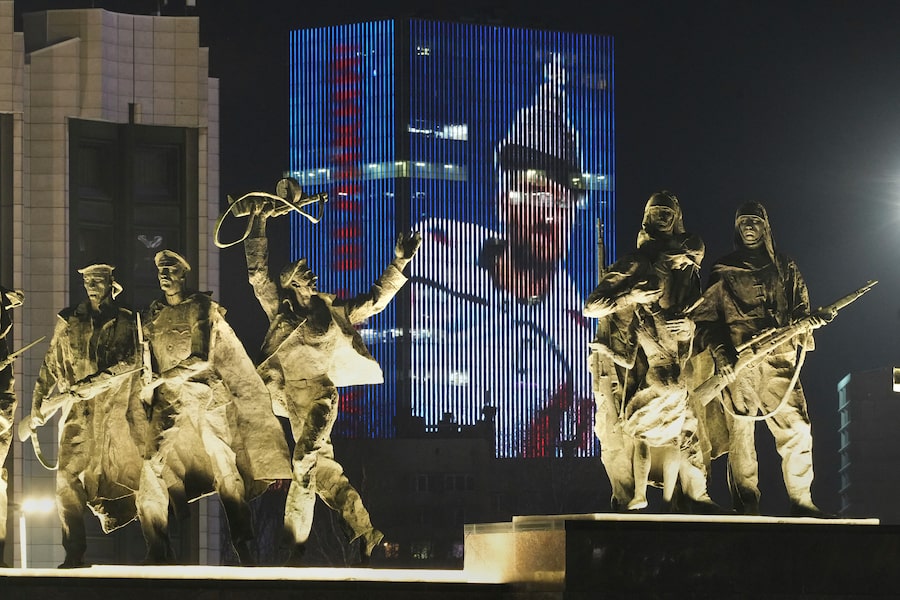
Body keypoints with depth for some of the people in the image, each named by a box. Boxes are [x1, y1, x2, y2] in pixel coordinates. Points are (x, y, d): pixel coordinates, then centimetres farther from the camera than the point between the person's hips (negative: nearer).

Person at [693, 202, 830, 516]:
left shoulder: (784, 268, 17)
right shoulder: (723, 272, 9)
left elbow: (798, 308, 19)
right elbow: (706, 318, 5)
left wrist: (809, 319, -5)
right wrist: (721, 354, -9)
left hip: (779, 362, 2)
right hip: (737, 364, -2)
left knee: (797, 429, -9)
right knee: (740, 433, -5)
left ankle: (801, 502, -2)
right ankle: (747, 508, -1)